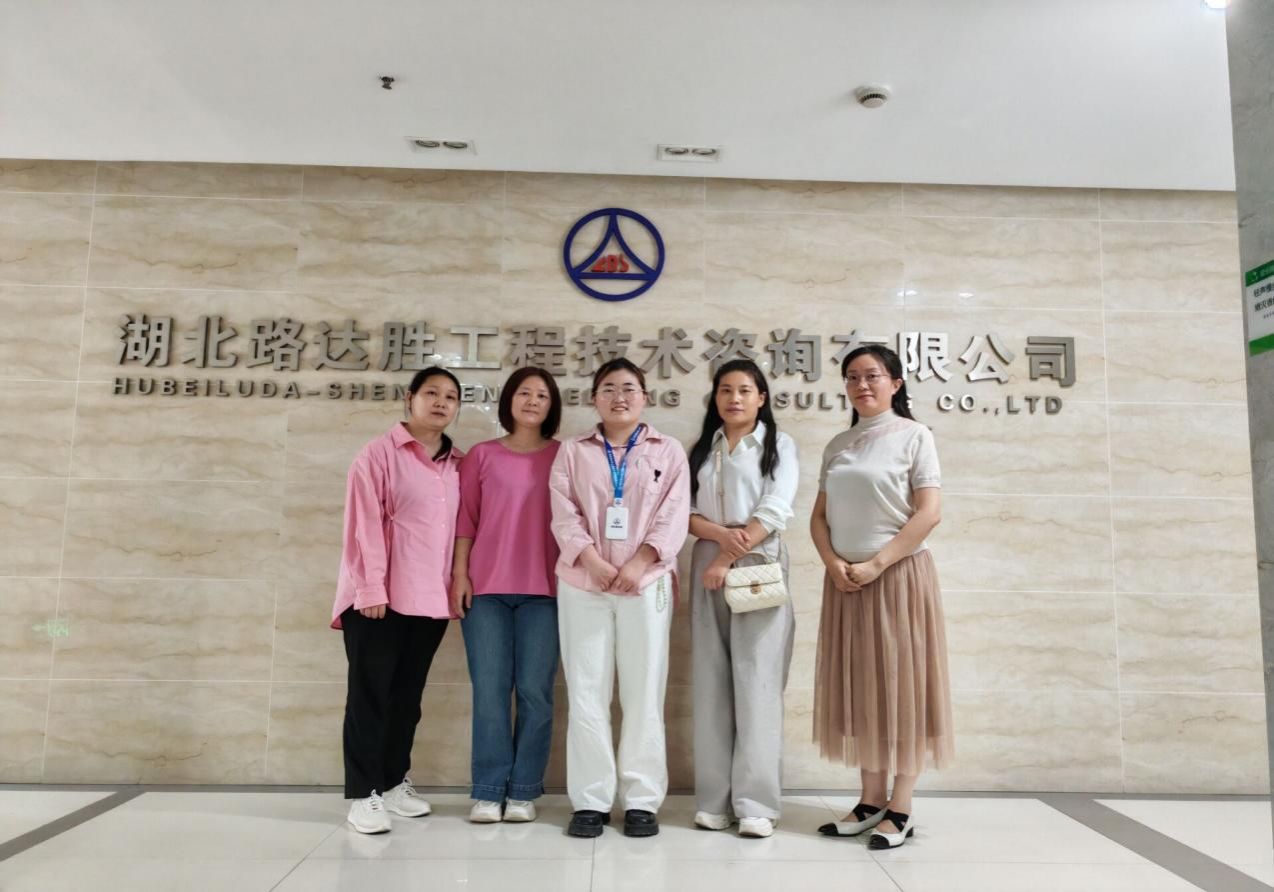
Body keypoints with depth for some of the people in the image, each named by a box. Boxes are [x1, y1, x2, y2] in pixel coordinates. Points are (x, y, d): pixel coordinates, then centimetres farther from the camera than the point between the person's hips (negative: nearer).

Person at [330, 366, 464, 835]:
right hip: (380, 597, -5)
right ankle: (362, 793, 11)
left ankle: (394, 782, 27)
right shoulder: (379, 453, -3)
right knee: (370, 693, 2)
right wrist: (372, 588, -14)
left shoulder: (457, 463, 12)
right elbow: (365, 524, -9)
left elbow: (460, 526, 12)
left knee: (408, 695, 14)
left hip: (430, 598, 5)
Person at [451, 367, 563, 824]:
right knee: (489, 690, 1)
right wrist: (459, 574, -1)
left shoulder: (564, 457, 7)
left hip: (544, 590, 0)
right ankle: (488, 792, 10)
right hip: (486, 588, 1)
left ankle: (524, 792, 11)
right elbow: (465, 518, 7)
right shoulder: (482, 455, 9)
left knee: (535, 691, 1)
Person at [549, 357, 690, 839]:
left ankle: (642, 800, 12)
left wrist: (638, 565, -12)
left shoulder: (668, 451, 10)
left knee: (644, 693, 2)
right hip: (583, 584, 1)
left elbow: (674, 516, 0)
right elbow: (564, 515, 1)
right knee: (586, 693, 3)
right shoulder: (572, 451, 12)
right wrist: (594, 562, -14)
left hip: (647, 583, -1)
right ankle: (590, 800, 12)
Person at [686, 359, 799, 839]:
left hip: (759, 568, -3)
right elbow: (686, 512, 7)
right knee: (711, 681, 2)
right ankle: (715, 798, 9)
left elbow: (774, 512, -7)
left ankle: (756, 802, -1)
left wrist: (728, 560, -12)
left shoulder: (779, 445, 5)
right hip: (709, 566, 4)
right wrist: (721, 534, -13)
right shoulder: (701, 449, 16)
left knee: (756, 681, -7)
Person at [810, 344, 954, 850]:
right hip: (845, 579, 5)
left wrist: (875, 565, -16)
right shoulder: (837, 446, 12)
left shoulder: (914, 436, -3)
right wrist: (833, 563, -9)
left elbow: (929, 513, -11)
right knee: (859, 687, 8)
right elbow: (819, 516, 10)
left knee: (900, 685, 1)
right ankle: (870, 801, 18)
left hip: (898, 575, -5)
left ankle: (900, 810, 10)